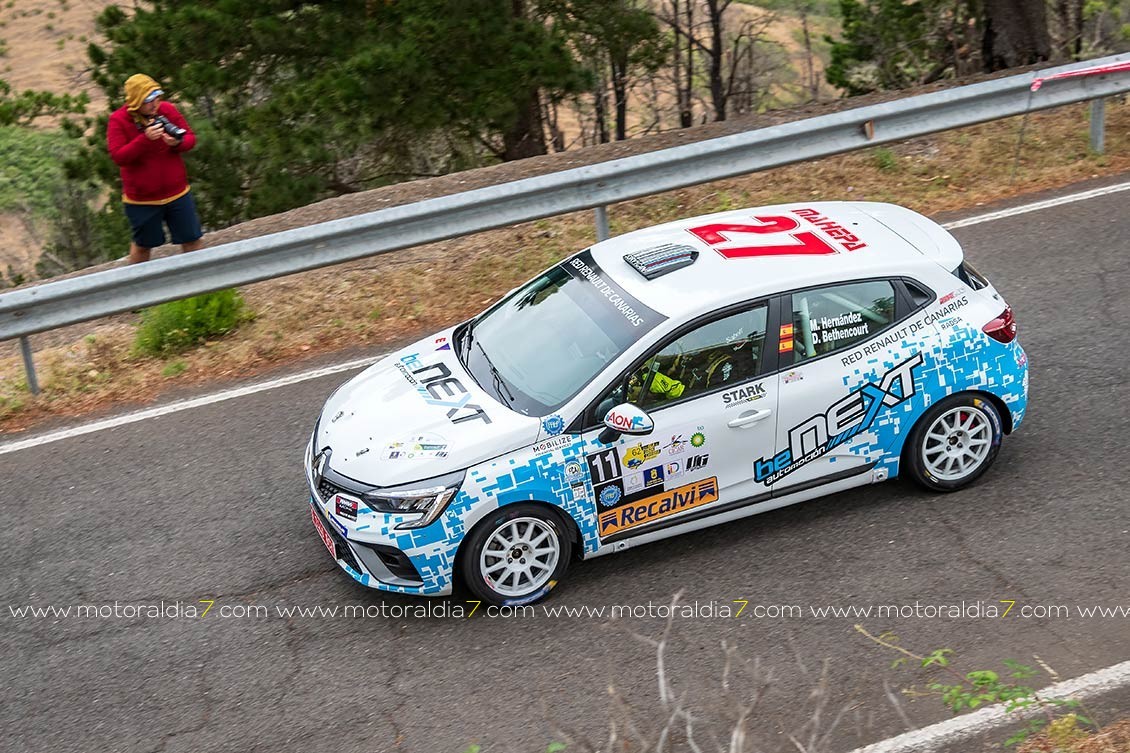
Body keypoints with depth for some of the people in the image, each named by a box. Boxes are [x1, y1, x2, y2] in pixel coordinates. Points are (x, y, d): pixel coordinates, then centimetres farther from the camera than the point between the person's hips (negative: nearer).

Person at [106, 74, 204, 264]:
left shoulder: (167, 109, -5)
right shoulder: (118, 120, -13)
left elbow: (190, 138, 2)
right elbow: (118, 156, -21)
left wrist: (178, 142, -23)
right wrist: (145, 138, -32)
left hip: (177, 191, 2)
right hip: (141, 197, -2)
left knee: (193, 240, 6)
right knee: (142, 245, 15)